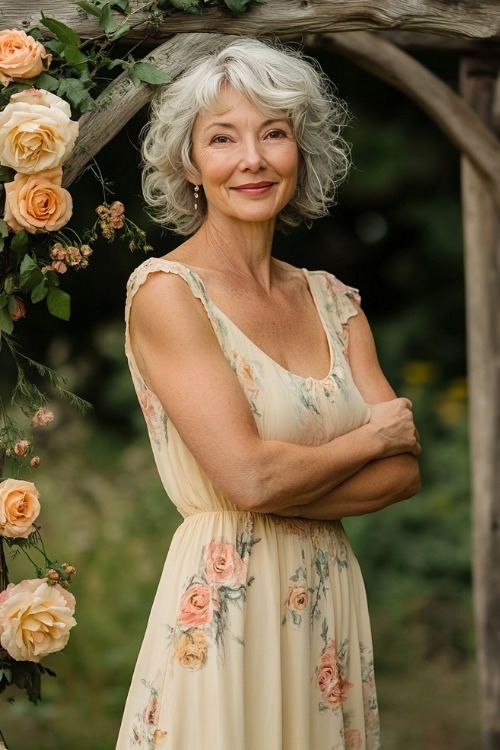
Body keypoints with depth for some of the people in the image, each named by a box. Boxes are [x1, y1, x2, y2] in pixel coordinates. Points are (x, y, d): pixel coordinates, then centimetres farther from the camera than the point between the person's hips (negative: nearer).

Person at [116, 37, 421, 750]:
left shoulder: (331, 300, 9)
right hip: (223, 608, -5)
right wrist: (370, 438, -3)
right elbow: (247, 476, -18)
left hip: (331, 604, 6)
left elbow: (405, 470, 1)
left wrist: (281, 487, -14)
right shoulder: (165, 290, -9)